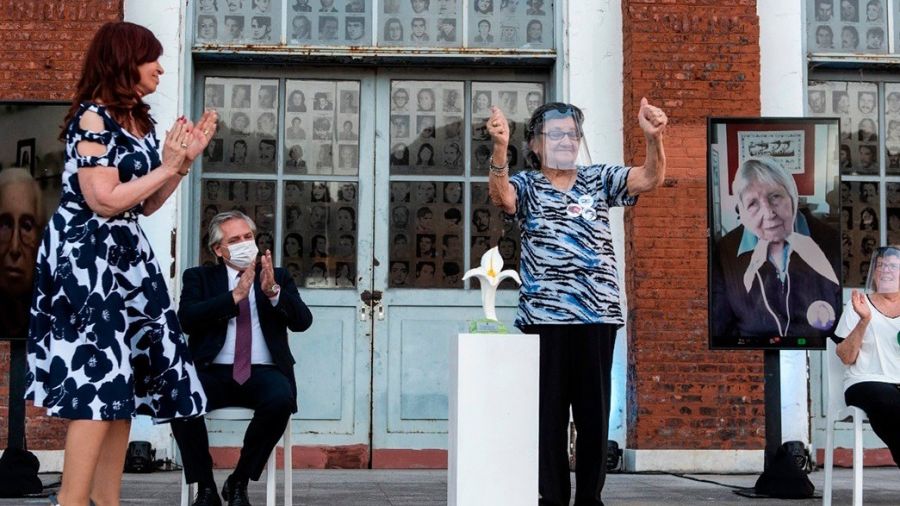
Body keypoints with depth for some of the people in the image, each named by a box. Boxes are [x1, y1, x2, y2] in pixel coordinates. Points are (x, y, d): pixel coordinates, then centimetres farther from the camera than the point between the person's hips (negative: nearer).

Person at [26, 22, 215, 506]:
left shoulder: (139, 122, 13)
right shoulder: (92, 118, -11)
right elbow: (105, 201, -17)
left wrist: (185, 159, 8)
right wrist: (165, 167, -11)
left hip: (127, 259, 9)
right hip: (86, 259, -9)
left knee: (121, 383, 7)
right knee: (96, 382, -11)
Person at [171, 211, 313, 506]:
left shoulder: (278, 278, 18)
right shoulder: (199, 277, 15)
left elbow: (302, 321, 3)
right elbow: (186, 319, -5)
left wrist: (273, 291, -14)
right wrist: (235, 295, -14)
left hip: (262, 373, 1)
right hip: (213, 372, 0)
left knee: (281, 399, -33)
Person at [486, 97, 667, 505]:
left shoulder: (599, 180, 13)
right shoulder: (526, 186, 6)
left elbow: (650, 178, -1)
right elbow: (501, 195, -17)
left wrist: (653, 138, -21)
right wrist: (499, 148, -35)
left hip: (597, 315, 2)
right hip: (544, 316, -2)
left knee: (595, 411, 5)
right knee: (548, 411, 1)